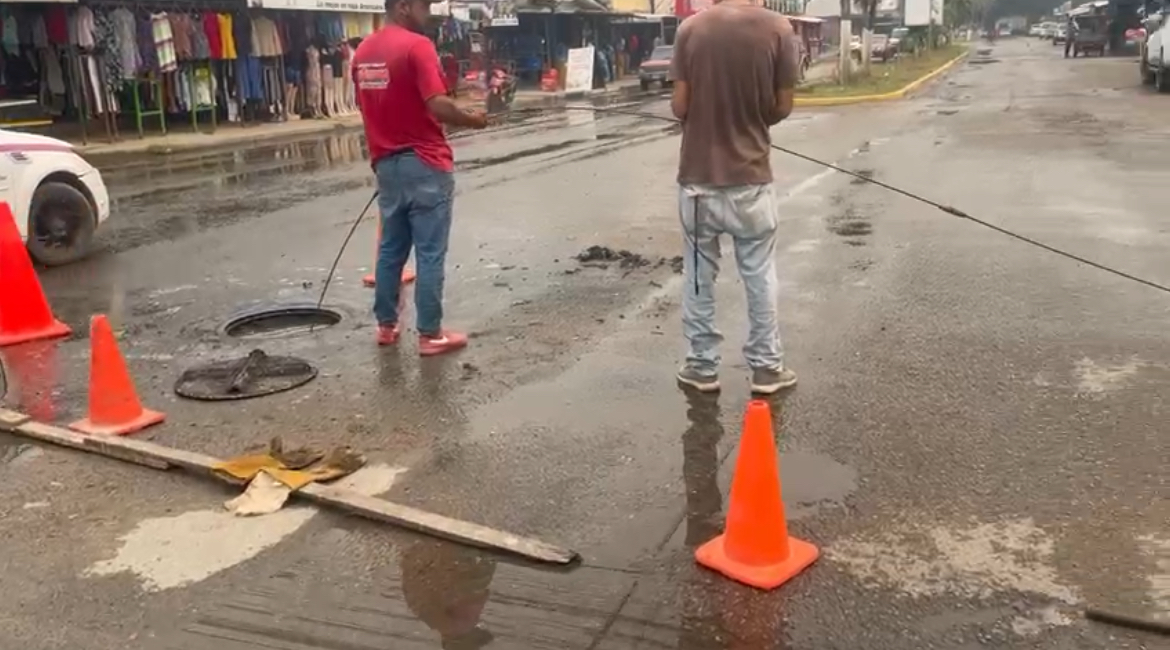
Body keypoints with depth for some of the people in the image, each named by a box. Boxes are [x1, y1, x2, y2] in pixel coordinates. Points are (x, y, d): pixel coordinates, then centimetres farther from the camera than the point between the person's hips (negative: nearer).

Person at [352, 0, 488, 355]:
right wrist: (472, 119, -7)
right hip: (424, 164, -8)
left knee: (391, 248, 17)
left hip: (386, 164, 8)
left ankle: (387, 324, 25)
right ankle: (430, 334, 6)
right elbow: (438, 105, -24)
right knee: (429, 254, 0)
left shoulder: (363, 52, 9)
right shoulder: (417, 46, -16)